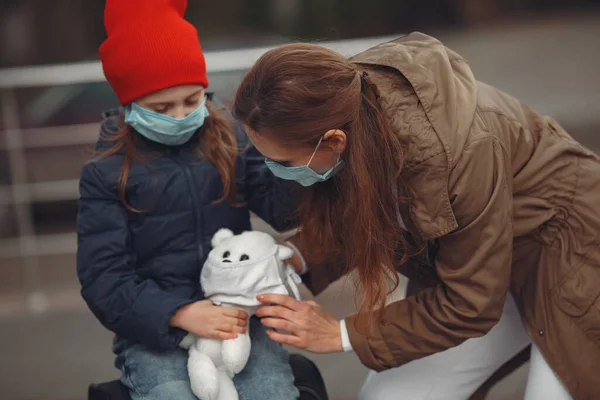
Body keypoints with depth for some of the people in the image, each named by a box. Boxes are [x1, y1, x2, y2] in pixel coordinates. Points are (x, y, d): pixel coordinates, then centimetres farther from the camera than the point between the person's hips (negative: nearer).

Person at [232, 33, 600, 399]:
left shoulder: (460, 150, -37)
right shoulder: (344, 100, -18)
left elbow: (470, 304, -24)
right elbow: (352, 220, 1)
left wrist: (343, 334, -20)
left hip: (566, 252, -5)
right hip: (477, 258, 6)